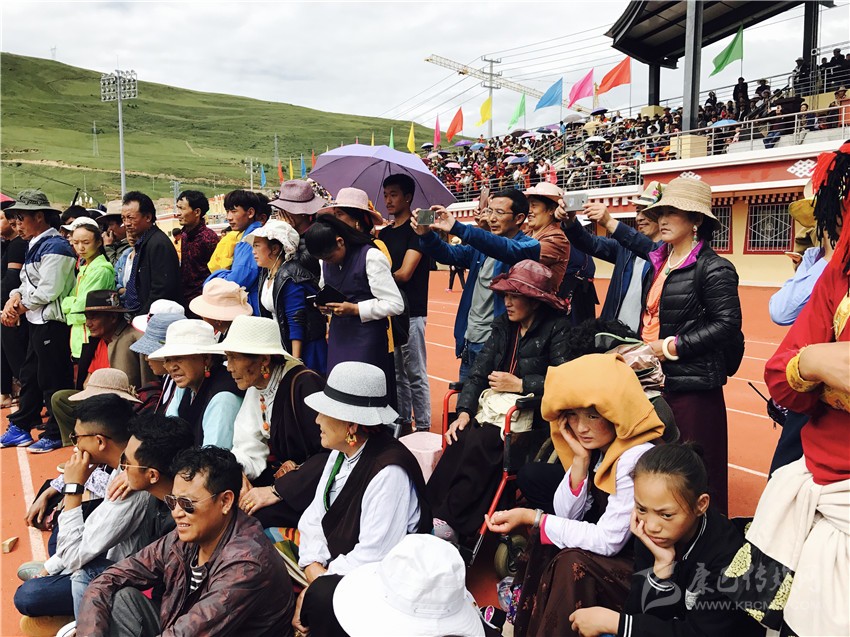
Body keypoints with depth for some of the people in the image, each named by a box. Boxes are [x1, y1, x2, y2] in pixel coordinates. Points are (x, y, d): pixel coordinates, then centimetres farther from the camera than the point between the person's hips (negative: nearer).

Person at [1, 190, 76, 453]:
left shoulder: (55, 247, -15)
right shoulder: (36, 245, 15)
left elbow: (47, 291, -20)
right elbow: (27, 283, 17)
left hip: (52, 323, -10)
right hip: (37, 323, 10)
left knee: (52, 381, -1)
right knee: (29, 377, 17)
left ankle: (56, 435, 10)